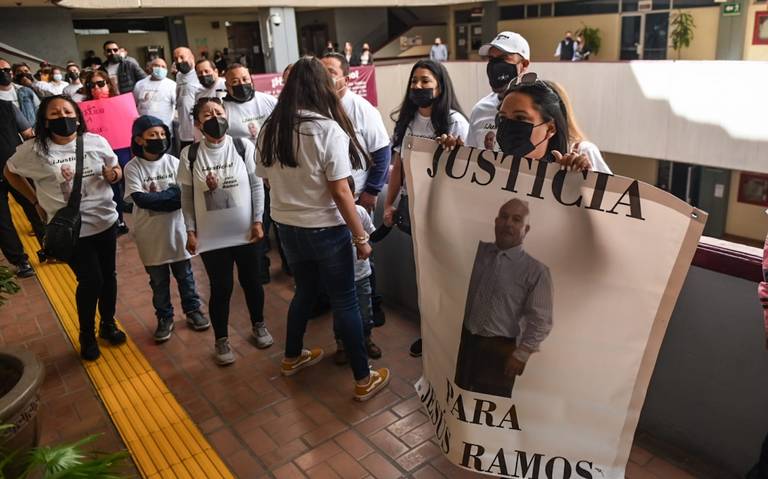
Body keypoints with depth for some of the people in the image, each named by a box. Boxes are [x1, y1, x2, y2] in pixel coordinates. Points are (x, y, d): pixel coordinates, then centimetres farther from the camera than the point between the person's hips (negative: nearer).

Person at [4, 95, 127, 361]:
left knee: (108, 275, 13)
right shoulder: (33, 150, -8)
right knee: (91, 281, -4)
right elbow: (10, 172, 10)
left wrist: (113, 175, -16)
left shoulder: (96, 141, -4)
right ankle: (87, 335, 20)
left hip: (105, 220, 3)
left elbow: (116, 169, 9)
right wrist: (36, 202, 5)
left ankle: (108, 324, 36)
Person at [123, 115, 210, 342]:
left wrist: (155, 197, -21)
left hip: (176, 230, 1)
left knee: (185, 275, 16)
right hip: (150, 235, -1)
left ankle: (192, 310, 34)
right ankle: (164, 318, 29)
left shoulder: (173, 162, -5)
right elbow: (140, 200, -19)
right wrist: (170, 193, -19)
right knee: (158, 281, 13)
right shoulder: (133, 168, -10)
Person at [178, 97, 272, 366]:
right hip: (211, 236, 0)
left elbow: (257, 186, -2)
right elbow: (187, 197, 1)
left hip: (245, 232, 1)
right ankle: (221, 340, 27)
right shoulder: (190, 155, -4)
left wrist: (257, 221, -5)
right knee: (220, 288, 8)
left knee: (251, 282, 15)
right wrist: (190, 231, -3)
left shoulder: (244, 147, -4)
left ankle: (258, 326, 40)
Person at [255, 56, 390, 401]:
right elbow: (340, 192, -18)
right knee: (345, 301, 6)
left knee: (305, 290, 25)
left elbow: (268, 180, 9)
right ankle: (364, 380, 18)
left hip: (287, 227, 6)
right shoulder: (328, 130, -18)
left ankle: (292, 357, 42)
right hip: (325, 229, -6)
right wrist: (361, 237, -10)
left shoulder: (270, 129, -1)